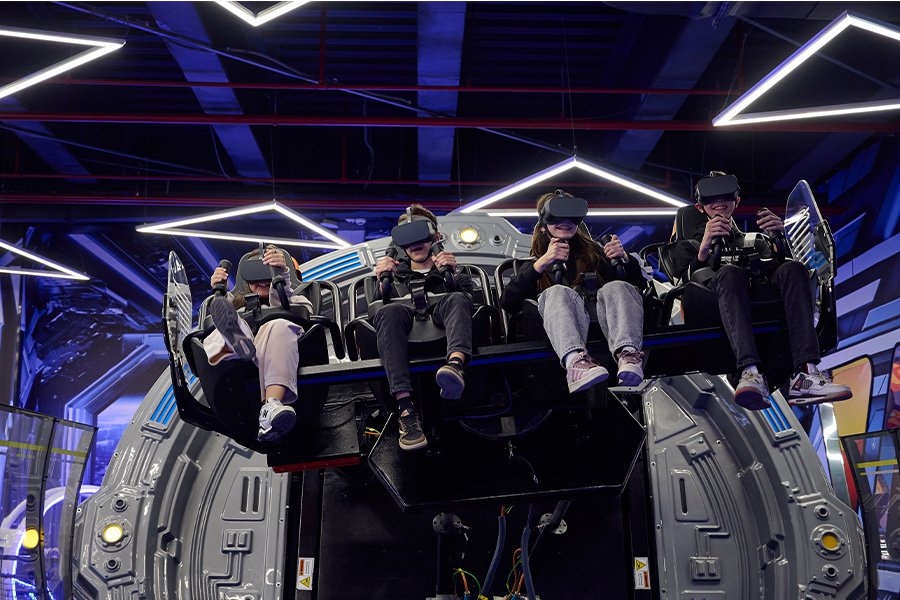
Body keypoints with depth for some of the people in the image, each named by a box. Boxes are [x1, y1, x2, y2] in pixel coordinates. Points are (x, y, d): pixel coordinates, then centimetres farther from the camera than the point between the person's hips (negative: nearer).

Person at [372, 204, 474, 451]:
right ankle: (405, 407, -52)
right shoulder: (395, 275, 36)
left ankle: (456, 364, -66)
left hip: (440, 320, 0)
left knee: (457, 300, -34)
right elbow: (376, 309, 18)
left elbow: (469, 298, 13)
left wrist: (452, 274, -5)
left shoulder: (454, 270, 35)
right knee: (390, 312, -36)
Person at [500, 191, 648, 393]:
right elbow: (507, 304, 6)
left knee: (616, 288, -28)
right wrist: (542, 263, -4)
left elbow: (639, 284, 25)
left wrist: (625, 259, 4)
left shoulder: (594, 252, 33)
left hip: (605, 321, 2)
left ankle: (627, 354, -56)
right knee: (557, 293, -32)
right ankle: (575, 361, -60)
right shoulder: (535, 265, 28)